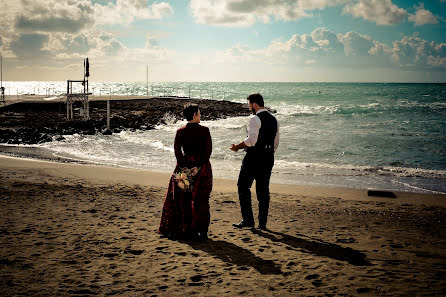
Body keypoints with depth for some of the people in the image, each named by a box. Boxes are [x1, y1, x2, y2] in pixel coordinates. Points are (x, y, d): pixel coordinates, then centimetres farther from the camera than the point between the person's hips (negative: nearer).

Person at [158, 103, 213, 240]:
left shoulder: (180, 132, 0)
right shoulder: (204, 130, -5)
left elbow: (177, 150, -7)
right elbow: (208, 150, -11)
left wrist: (183, 169, -7)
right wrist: (201, 165, -8)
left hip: (185, 167, 2)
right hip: (202, 167, -1)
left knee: (182, 199, 13)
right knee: (201, 200, 5)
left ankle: (184, 230, 17)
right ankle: (201, 231, 6)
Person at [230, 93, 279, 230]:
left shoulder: (255, 119, -12)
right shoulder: (274, 120, 13)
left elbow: (251, 140, -21)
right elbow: (276, 143, 17)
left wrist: (237, 147, -9)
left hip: (254, 157, -7)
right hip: (268, 158, 8)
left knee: (243, 187, 3)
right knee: (263, 190, 10)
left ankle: (248, 220, 1)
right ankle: (262, 223, 12)